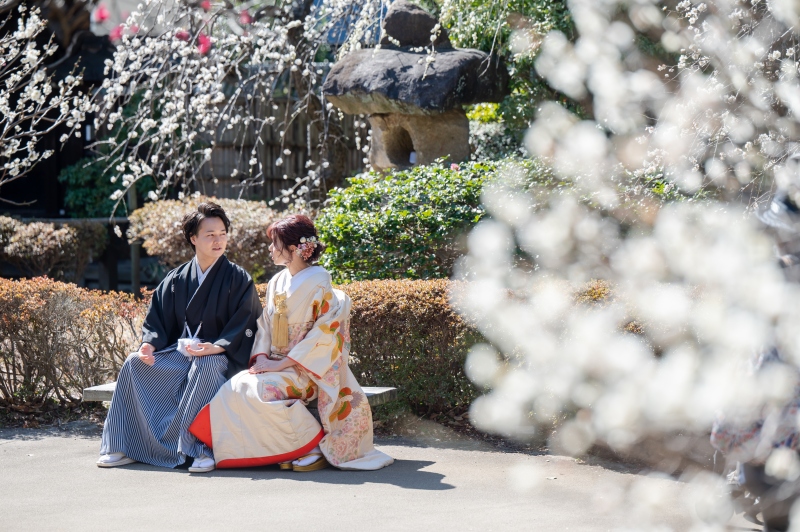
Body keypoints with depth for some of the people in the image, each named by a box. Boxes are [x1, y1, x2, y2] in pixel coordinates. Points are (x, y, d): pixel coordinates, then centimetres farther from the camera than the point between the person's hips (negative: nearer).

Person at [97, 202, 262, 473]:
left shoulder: (239, 279, -2)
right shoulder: (176, 279, 10)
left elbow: (245, 328, -9)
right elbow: (158, 318, 11)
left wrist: (216, 347, -25)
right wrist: (149, 343, -11)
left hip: (221, 357, -5)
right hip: (179, 352, 5)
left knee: (205, 366, -39)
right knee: (135, 364, -18)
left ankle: (202, 448, -37)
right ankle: (127, 446, -15)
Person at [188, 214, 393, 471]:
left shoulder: (319, 282, -8)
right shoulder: (276, 283, 14)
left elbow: (325, 332, -14)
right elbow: (265, 325, 13)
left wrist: (284, 363, -18)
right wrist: (261, 358, -8)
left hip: (306, 367, -7)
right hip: (275, 365, 7)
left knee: (263, 389, -33)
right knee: (235, 387, -20)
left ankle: (316, 443, -17)